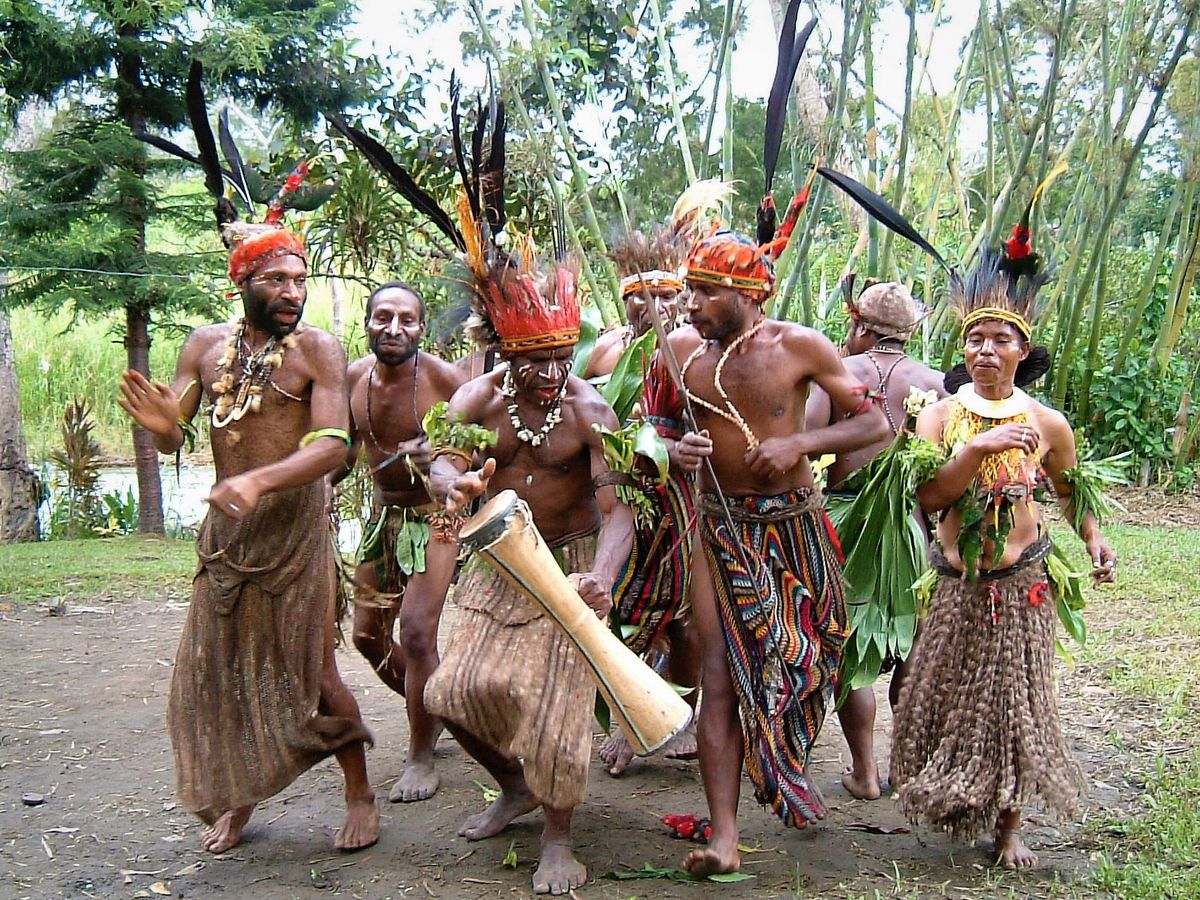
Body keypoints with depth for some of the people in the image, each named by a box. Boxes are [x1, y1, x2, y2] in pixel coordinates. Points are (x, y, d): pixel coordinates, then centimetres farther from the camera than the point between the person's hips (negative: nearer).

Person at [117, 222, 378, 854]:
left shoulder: (317, 350, -7)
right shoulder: (206, 345, 6)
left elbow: (333, 445, -18)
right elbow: (173, 440, 5)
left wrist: (257, 481, -33)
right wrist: (162, 424, -20)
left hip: (292, 524, -5)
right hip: (224, 525, 5)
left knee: (309, 668, -1)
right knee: (215, 666, 10)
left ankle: (359, 794, 16)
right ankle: (238, 797, 28)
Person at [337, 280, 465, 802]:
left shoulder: (444, 378, -17)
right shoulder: (354, 377, -2)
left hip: (434, 517, -6)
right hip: (383, 515, 6)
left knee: (416, 629, -16)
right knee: (367, 634, 11)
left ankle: (421, 758, 2)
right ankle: (429, 711, 38)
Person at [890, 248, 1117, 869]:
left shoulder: (1047, 424, -1)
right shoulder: (940, 416, -2)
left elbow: (1070, 490, 16)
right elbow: (928, 496, -15)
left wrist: (1094, 539, 3)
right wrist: (979, 448, -23)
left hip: (1021, 582, 0)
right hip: (954, 581, 1)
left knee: (1016, 703, 3)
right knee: (943, 699, 6)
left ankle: (1009, 825, 18)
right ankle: (951, 804, 30)